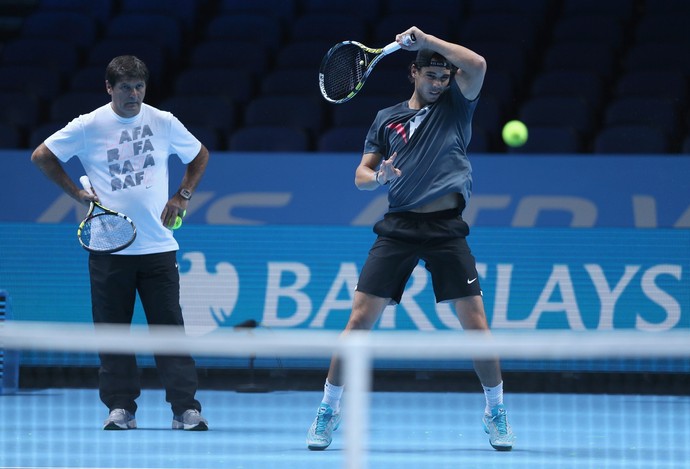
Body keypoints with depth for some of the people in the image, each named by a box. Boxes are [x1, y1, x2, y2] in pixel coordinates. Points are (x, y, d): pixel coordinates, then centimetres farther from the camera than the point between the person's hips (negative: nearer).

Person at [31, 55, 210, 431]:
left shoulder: (164, 123, 4)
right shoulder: (89, 126, -1)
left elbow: (200, 156, 20)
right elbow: (41, 156, 6)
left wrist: (182, 197, 8)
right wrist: (78, 193, 1)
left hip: (158, 245, 0)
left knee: (169, 326, -4)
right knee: (112, 327, 1)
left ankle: (186, 407, -5)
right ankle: (121, 407, 8)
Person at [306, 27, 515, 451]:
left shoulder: (456, 106, 7)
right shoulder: (387, 119, 13)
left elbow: (476, 65, -12)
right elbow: (362, 175, 13)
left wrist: (425, 38, -11)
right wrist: (378, 178, -10)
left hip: (446, 227, -1)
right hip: (399, 226, 1)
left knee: (475, 321, -5)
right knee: (361, 319, -4)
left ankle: (497, 412, 10)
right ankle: (329, 410, 6)